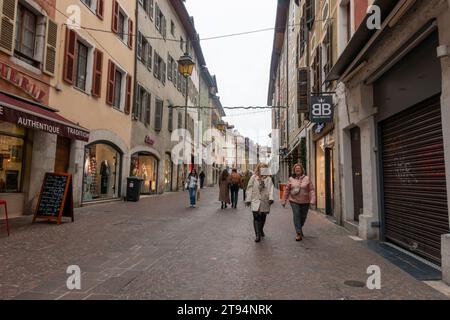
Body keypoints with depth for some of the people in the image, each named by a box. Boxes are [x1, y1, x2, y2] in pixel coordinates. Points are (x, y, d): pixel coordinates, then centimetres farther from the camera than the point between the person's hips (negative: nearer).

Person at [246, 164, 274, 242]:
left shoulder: (269, 178, 8)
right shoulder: (254, 177, 3)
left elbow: (271, 188, -2)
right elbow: (250, 189, 2)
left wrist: (271, 198, -17)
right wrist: (248, 200, -2)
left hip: (265, 201, 3)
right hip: (256, 201, -2)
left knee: (263, 217, 12)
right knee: (256, 217, -10)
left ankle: (261, 230, 37)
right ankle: (258, 235, -9)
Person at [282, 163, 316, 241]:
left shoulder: (307, 178, -1)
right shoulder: (291, 179, 3)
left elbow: (311, 190, -3)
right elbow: (287, 190, 8)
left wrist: (312, 200, -13)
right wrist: (284, 200, 9)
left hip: (305, 201, 1)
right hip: (294, 201, 0)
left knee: (303, 216, 11)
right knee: (296, 215, -12)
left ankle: (300, 228, 39)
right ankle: (299, 233, -7)